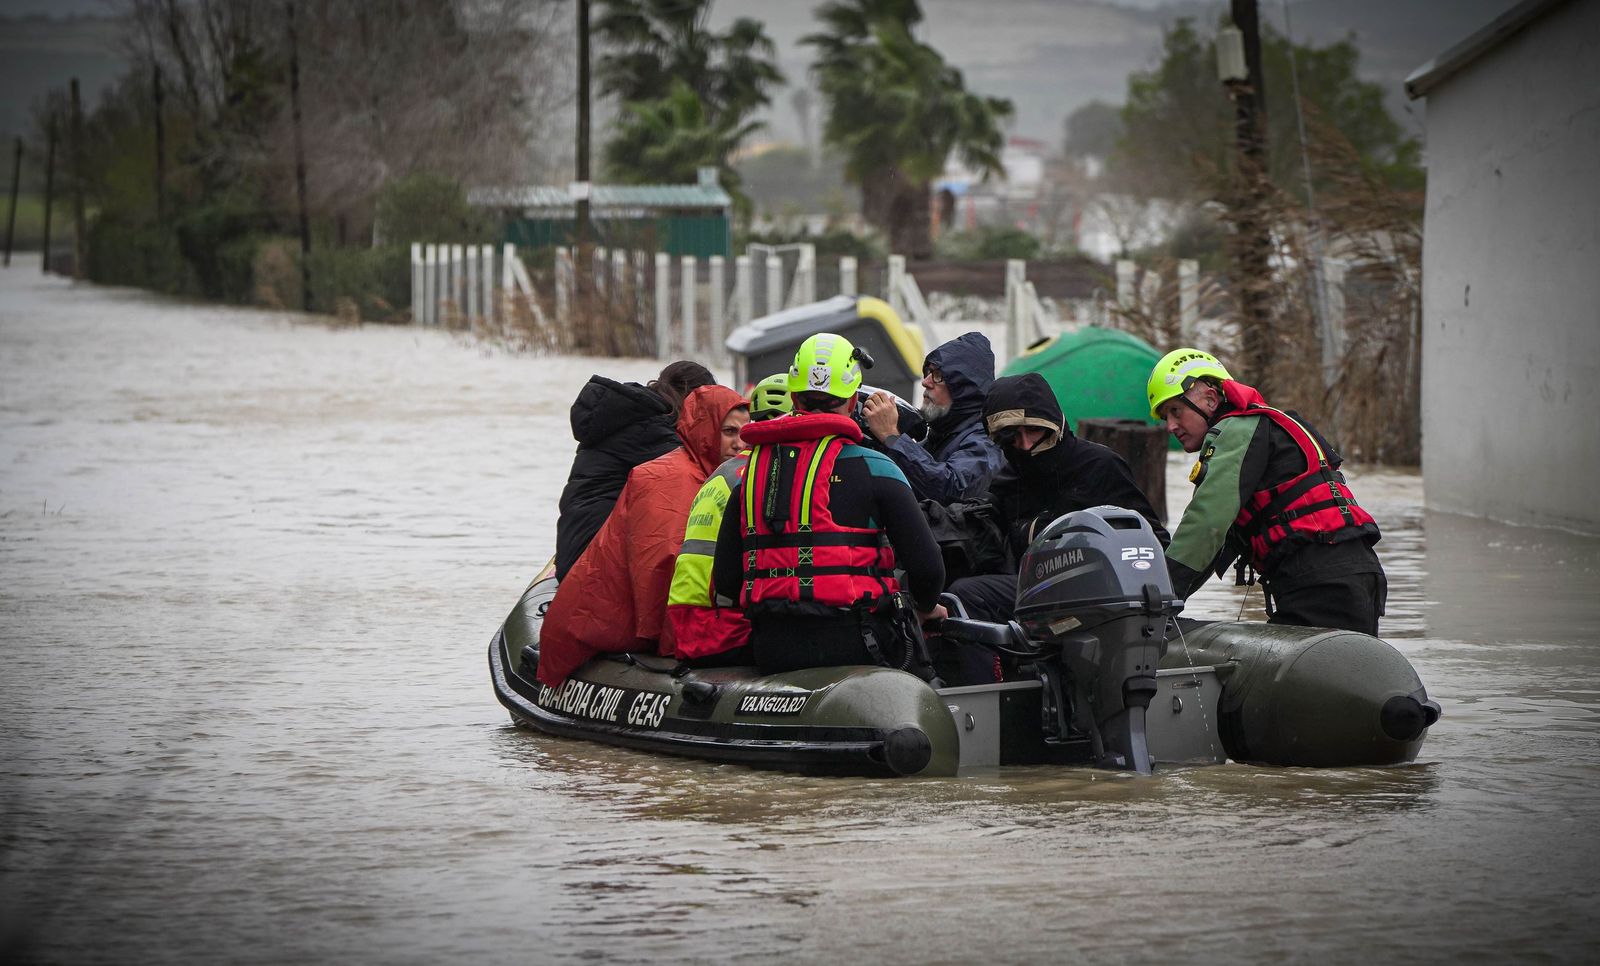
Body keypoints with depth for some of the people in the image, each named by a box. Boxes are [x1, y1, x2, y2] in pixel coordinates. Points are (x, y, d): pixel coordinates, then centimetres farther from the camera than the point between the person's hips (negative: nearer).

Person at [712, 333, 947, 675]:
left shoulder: (750, 472, 11)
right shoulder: (872, 467, -2)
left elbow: (725, 580, 10)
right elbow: (926, 566, -5)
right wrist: (926, 607, 18)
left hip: (772, 650, 5)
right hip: (852, 643, -5)